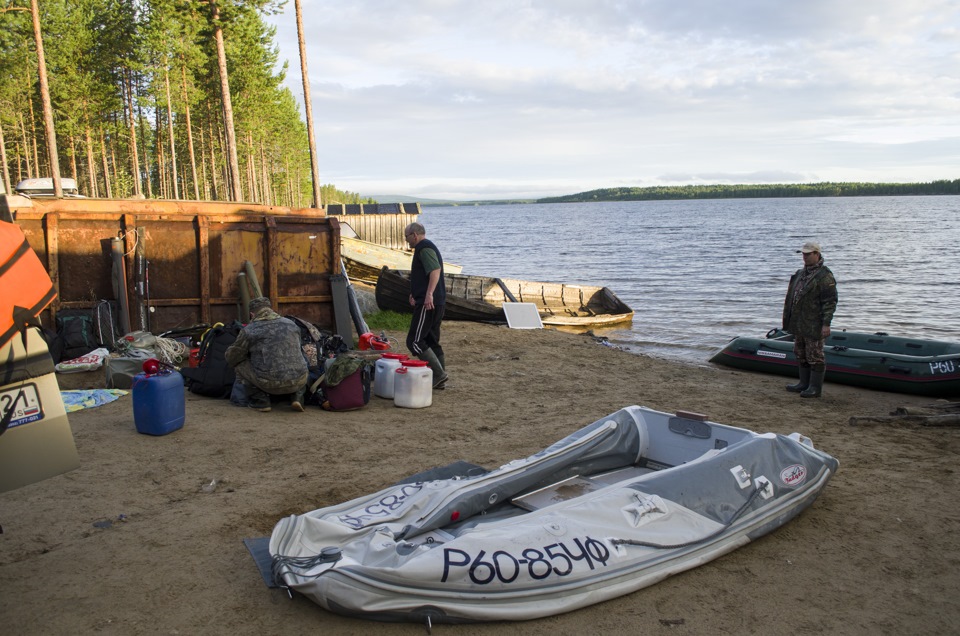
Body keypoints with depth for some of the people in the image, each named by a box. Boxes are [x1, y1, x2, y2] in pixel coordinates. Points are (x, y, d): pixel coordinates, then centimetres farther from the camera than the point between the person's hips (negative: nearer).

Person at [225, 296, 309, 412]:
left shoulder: (249, 330, -1)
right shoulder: (291, 325, 13)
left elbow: (232, 358, 8)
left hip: (270, 384, -4)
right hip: (298, 382, 4)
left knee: (240, 364, 18)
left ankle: (260, 401, 10)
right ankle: (297, 397, 13)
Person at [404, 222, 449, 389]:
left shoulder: (424, 248, -11)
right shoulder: (428, 247, 23)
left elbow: (435, 270, -27)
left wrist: (429, 294, -36)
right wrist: (415, 294, 40)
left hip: (427, 303, -11)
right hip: (436, 303, 11)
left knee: (414, 341, -10)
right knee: (432, 341, 14)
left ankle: (438, 374, -11)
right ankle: (440, 380, 17)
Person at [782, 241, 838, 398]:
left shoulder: (824, 276, -13)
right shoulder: (801, 273, 15)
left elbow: (830, 301, -16)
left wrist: (826, 323, -20)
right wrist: (790, 321, 21)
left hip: (814, 326, -9)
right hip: (799, 325, 9)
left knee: (815, 356, -1)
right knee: (801, 355, 16)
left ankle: (815, 388, 6)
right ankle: (804, 383, 27)